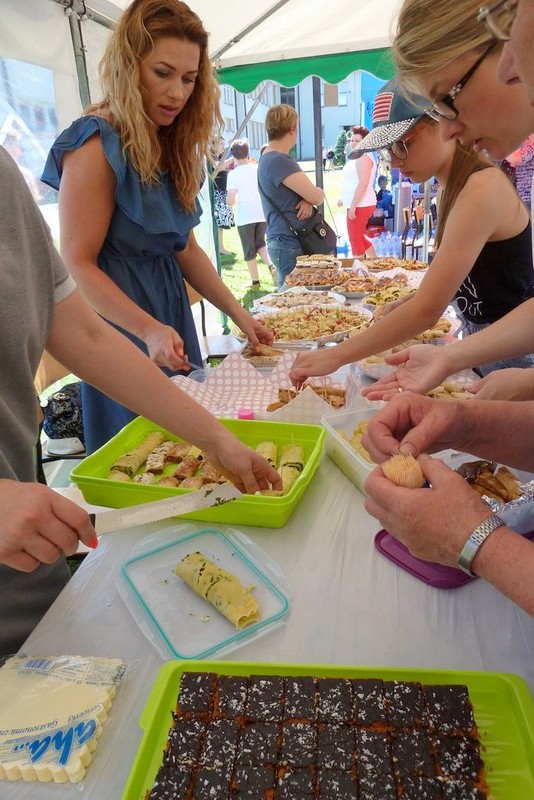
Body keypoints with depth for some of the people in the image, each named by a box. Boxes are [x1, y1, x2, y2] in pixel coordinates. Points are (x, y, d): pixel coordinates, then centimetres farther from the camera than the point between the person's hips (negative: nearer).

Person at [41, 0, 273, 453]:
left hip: (172, 316, 7)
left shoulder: (173, 149, 9)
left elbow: (184, 249, 11)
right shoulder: (98, 144, -14)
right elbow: (78, 265, -17)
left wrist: (238, 314, 5)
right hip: (123, 330, -7)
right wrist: (149, 330, -28)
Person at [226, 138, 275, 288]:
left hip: (245, 217, -4)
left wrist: (236, 201, 7)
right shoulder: (258, 168, 3)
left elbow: (230, 201, -14)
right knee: (260, 243, 22)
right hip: (263, 214, 4)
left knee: (249, 250, 10)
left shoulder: (234, 173, -8)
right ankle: (271, 265, -2)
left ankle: (255, 281, 16)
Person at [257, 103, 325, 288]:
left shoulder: (268, 158, 16)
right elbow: (317, 196, -18)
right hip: (290, 245, -10)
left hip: (285, 241, 10)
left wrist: (308, 200, -6)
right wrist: (314, 196, 5)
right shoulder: (280, 162, -17)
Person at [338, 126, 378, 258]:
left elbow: (363, 183, -23)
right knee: (359, 237, 20)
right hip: (358, 204, 11)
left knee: (355, 240, -4)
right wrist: (344, 199, 21)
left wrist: (353, 206, -26)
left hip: (360, 205, -11)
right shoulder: (356, 157, 17)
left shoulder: (364, 158, -14)